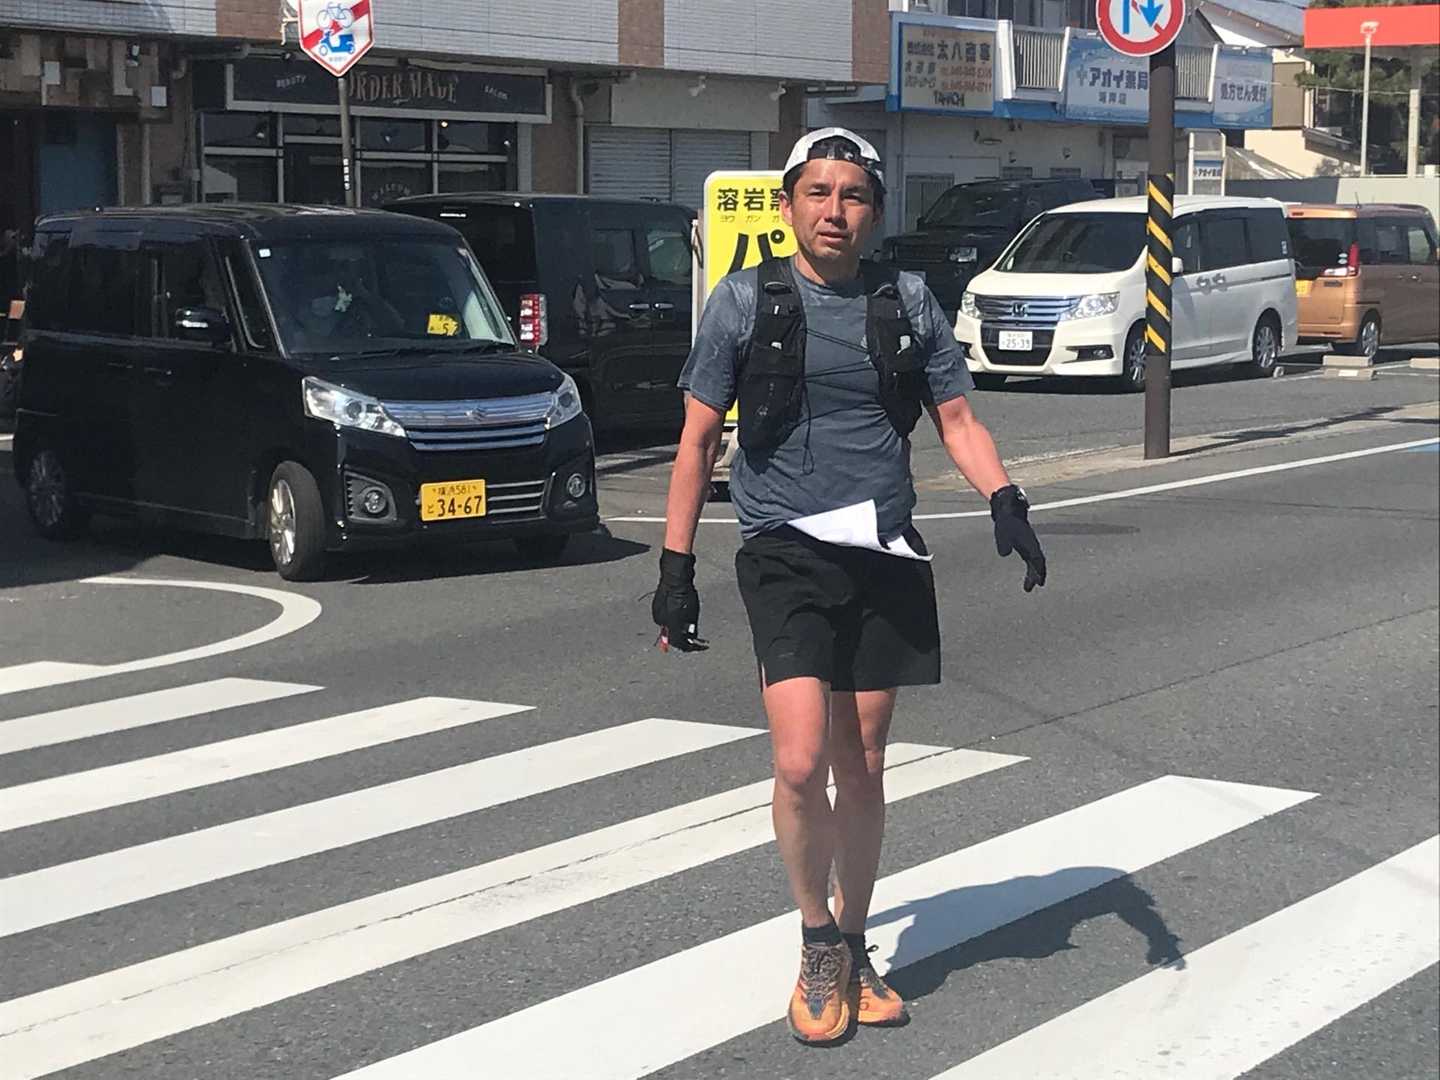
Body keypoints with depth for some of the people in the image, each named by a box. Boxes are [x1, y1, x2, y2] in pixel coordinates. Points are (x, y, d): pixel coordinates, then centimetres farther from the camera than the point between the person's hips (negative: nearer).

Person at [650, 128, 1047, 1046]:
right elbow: (698, 441, 5)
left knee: (863, 770, 10)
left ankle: (853, 953, 27)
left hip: (885, 557, 3)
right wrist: (676, 568, 1)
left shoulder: (908, 304, 7)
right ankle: (819, 946, 8)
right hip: (787, 555, -3)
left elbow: (958, 421, 11)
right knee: (802, 763, -15)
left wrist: (1006, 501, -9)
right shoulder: (745, 301, 1)